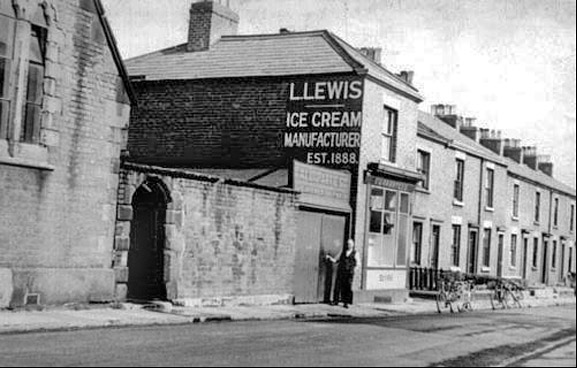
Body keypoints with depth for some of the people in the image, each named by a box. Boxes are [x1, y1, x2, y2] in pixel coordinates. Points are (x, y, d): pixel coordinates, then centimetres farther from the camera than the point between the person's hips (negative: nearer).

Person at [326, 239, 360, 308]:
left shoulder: (355, 253, 5)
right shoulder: (343, 251, 11)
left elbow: (357, 264, 2)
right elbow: (335, 261, 11)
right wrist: (329, 258, -4)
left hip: (349, 272, -2)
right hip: (340, 271, 2)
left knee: (348, 287, -5)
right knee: (338, 286, -2)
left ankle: (346, 303, 1)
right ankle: (336, 301, 6)